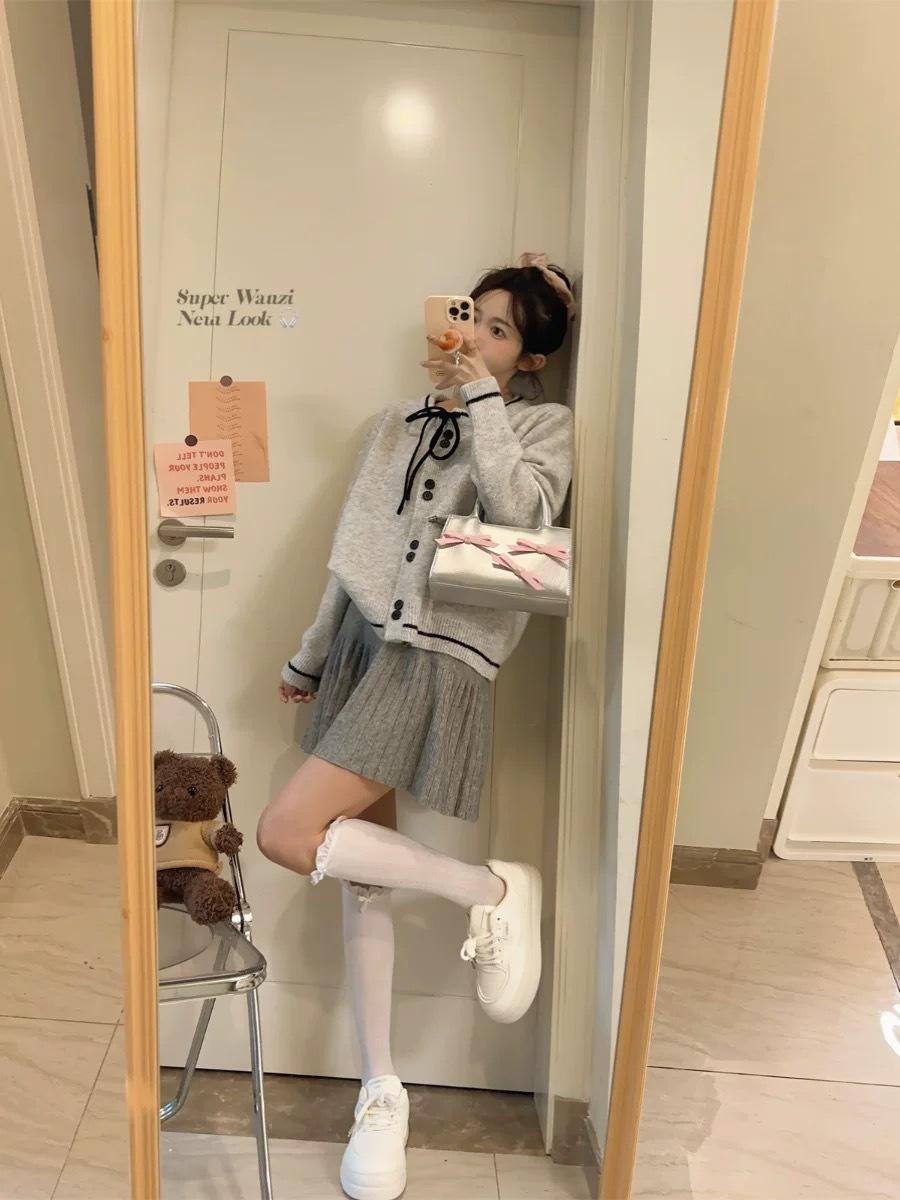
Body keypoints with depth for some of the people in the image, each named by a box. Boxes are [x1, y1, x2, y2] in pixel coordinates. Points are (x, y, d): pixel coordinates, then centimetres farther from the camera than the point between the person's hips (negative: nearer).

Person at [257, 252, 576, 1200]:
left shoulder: (544, 426, 1)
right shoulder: (399, 424, 15)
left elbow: (518, 514, -21)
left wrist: (482, 400, -13)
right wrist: (309, 659, 21)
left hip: (438, 659, -6)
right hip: (364, 645, 6)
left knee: (287, 835, -18)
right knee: (360, 874, 7)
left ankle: (493, 888, -1)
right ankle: (382, 1091, 23)